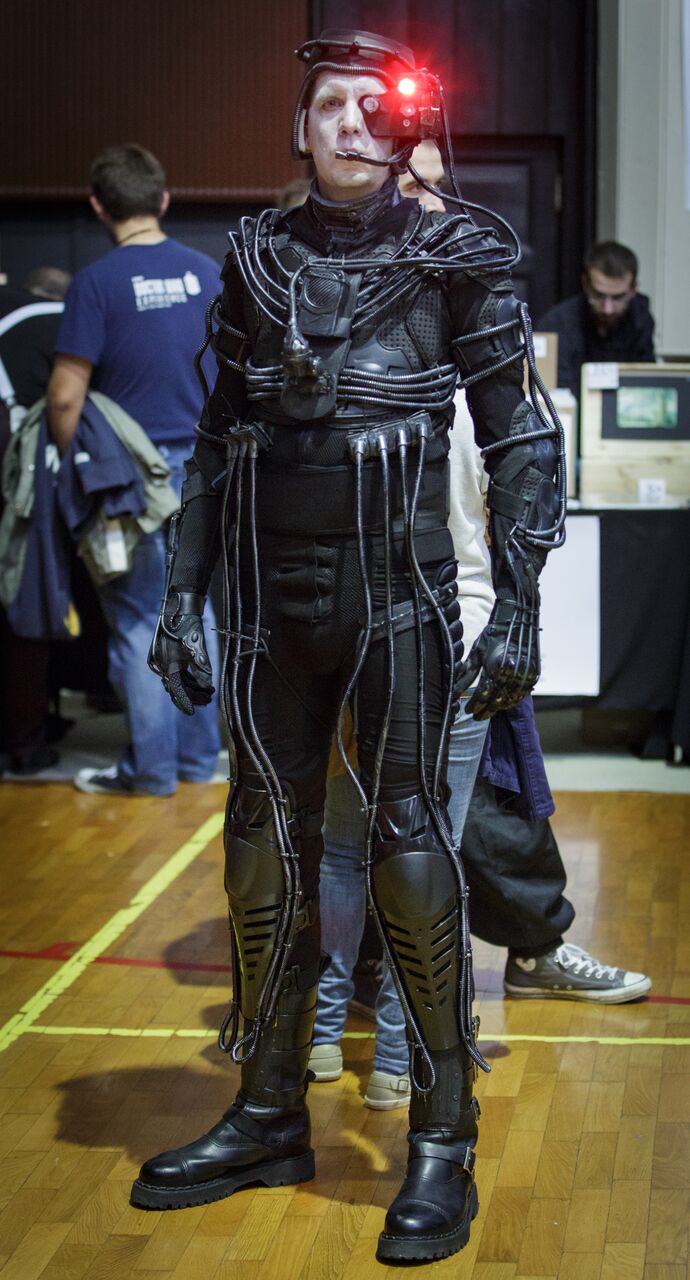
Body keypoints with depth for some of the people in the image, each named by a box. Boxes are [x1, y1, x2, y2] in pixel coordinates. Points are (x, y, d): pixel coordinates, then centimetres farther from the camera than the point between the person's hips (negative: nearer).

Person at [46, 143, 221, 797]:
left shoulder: (98, 282, -12)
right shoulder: (206, 272, 3)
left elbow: (65, 396, -14)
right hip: (202, 466, 5)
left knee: (138, 621, 4)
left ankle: (151, 766, 10)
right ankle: (198, 755, 19)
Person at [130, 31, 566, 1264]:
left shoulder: (451, 256, -1)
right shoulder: (257, 257, 9)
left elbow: (519, 438, -2)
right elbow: (216, 438, 14)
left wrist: (519, 605, -10)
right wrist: (181, 595, 10)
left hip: (397, 593, -4)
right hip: (272, 598, 4)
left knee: (407, 842, -6)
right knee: (267, 849, 8)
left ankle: (443, 1141, 5)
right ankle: (270, 1117, 21)